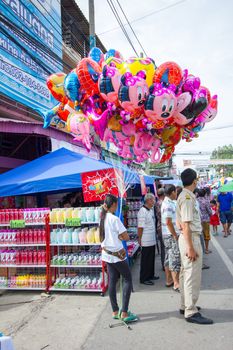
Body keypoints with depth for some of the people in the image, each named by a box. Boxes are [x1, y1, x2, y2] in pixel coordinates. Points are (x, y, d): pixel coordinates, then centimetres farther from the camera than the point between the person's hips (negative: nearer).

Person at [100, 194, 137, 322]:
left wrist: (114, 236, 2)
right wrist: (119, 236, 1)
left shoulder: (102, 218, 5)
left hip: (107, 254, 7)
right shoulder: (115, 219, -19)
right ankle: (124, 313, 1)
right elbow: (126, 237, -16)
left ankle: (115, 311, 19)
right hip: (117, 254, -7)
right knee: (128, 280, 3)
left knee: (112, 281, 11)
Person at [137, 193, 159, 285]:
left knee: (151, 258, 18)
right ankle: (144, 278, 12)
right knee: (146, 260, 1)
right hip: (146, 241, -9)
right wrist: (139, 239, -17)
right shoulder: (142, 211, -20)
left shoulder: (151, 210, 11)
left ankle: (150, 275, 32)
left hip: (152, 240, 9)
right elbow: (140, 227, -20)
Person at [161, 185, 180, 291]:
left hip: (168, 235, 10)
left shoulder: (167, 202, 13)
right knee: (175, 259, -5)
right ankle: (176, 284, 1)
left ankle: (168, 281, 24)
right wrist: (175, 236, -19)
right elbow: (168, 222, -24)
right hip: (171, 235, -10)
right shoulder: (168, 205, -19)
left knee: (169, 258, 15)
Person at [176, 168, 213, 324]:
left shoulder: (185, 196, 12)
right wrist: (191, 248, -22)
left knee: (186, 273, 17)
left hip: (186, 237, 10)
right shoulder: (188, 197, -19)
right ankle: (191, 312, 6)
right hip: (191, 238, -10)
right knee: (193, 276, -3)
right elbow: (186, 225, -22)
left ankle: (185, 306, 30)